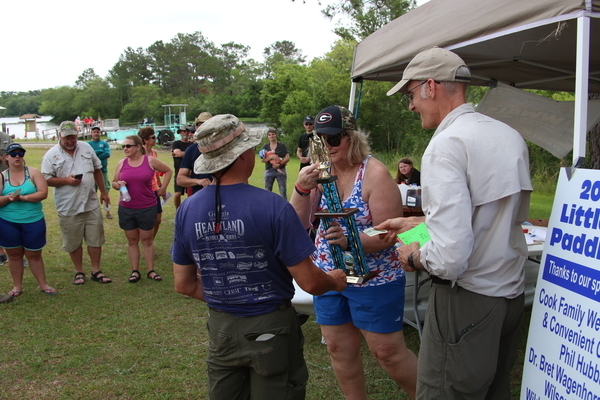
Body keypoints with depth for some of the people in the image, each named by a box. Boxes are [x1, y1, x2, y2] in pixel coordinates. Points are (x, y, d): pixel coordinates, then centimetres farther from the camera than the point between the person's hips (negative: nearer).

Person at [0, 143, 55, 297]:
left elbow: (43, 193, -13)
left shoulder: (33, 172, -4)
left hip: (33, 222, -1)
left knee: (34, 255, 8)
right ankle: (17, 286, 25)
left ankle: (43, 285, 20)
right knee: (14, 254, 11)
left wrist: (22, 197, -20)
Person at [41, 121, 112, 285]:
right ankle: (79, 271, 27)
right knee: (74, 242, 10)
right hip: (68, 208, -2)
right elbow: (46, 179, -6)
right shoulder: (51, 155, -5)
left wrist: (103, 191, 13)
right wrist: (66, 180, -20)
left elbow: (97, 170, 13)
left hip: (91, 204, 3)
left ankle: (96, 271, 22)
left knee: (95, 239, 8)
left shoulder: (86, 148, 5)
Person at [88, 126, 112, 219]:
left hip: (103, 170, 0)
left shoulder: (105, 144, 5)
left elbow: (107, 154, -11)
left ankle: (108, 211, 13)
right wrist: (99, 152, -16)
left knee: (106, 191, 4)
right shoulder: (87, 144, 3)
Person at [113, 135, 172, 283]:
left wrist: (163, 188, 3)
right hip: (126, 209, 3)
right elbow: (114, 182, 11)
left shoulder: (150, 161, -5)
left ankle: (151, 271, 15)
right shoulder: (121, 163, 3)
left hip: (147, 208, -2)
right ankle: (135, 271, 18)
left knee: (147, 240, 7)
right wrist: (118, 185, -12)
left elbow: (168, 171, 9)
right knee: (132, 240, 10)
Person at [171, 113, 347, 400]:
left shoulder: (186, 210, -5)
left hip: (220, 330, 5)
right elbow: (309, 282, -16)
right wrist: (334, 281, 5)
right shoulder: (272, 207, -20)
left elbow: (184, 284, 4)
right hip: (270, 327, -4)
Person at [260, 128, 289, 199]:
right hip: (269, 171, 2)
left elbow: (287, 158, -3)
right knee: (267, 191, 6)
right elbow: (262, 160, -2)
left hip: (280, 170, -2)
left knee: (283, 190, -4)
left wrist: (279, 164, -15)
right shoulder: (265, 146, 9)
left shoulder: (282, 146, 4)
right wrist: (271, 157, -18)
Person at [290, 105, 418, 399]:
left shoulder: (374, 173, -16)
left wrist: (350, 240, -36)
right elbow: (299, 224, -4)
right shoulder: (319, 171, 0)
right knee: (339, 349, 15)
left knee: (388, 352, 5)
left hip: (374, 279, -5)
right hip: (328, 276, 6)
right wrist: (302, 189, -21)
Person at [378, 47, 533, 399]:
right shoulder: (512, 136, 6)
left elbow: (450, 257, -29)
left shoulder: (445, 145, -20)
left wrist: (414, 255, -8)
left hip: (467, 301, -8)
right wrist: (418, 222, 21)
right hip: (512, 294, 9)